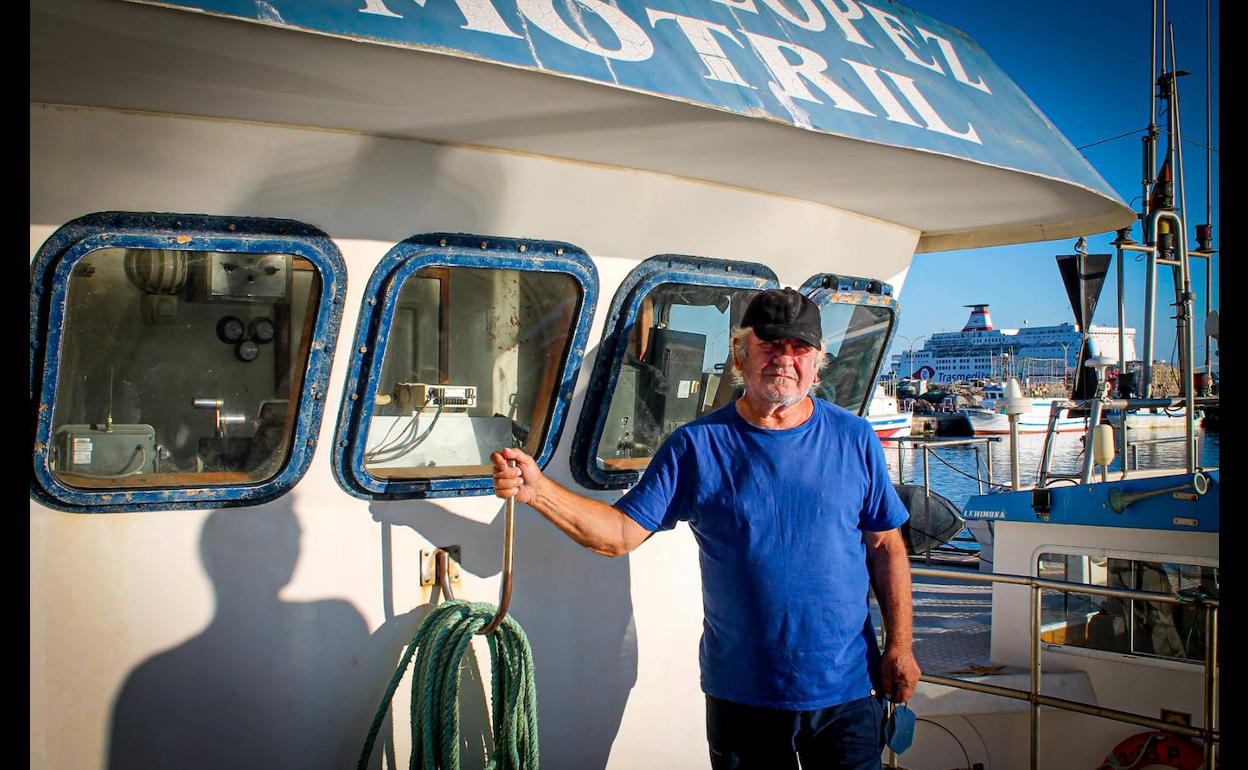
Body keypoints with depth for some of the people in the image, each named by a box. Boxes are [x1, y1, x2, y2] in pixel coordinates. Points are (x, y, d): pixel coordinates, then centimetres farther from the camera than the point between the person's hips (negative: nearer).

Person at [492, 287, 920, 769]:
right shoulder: (697, 446, -5)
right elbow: (622, 532, -10)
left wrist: (899, 646, -1)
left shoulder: (854, 439, 0)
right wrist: (537, 490, -23)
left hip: (848, 688, 1)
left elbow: (886, 548, 4)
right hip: (741, 692, 0)